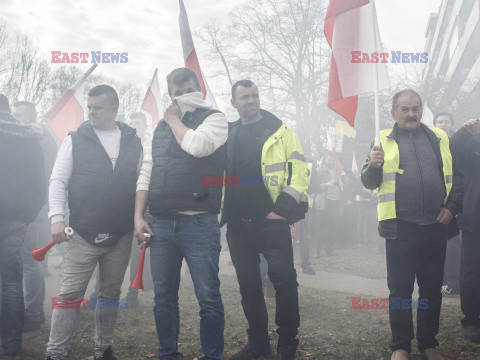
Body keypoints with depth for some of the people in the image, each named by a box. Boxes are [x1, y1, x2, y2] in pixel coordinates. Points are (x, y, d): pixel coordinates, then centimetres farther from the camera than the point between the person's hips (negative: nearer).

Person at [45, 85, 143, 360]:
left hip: (121, 235, 2)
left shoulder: (133, 142, 9)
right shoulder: (76, 140, 4)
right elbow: (58, 181, 1)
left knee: (111, 293, 12)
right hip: (83, 234, -2)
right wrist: (57, 218, -10)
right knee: (71, 293, -2)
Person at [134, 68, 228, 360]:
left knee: (208, 298, 0)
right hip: (161, 224, 5)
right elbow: (146, 173, 16)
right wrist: (138, 216, 7)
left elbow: (197, 145, -19)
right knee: (164, 297, 12)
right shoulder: (161, 127, 18)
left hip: (199, 223, -5)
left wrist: (175, 120, -1)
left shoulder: (215, 118, 2)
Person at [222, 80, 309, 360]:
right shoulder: (228, 135, 15)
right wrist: (220, 210, 12)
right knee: (248, 285, 11)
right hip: (237, 225, 5)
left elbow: (299, 170, -5)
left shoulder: (281, 131, 2)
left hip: (272, 221, -4)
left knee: (284, 281, -4)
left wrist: (283, 207, -13)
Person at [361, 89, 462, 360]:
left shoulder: (440, 138, 11)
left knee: (433, 289, 12)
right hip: (401, 228, -2)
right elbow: (369, 183, 2)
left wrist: (452, 206, 0)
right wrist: (374, 166, -18)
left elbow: (457, 176, 13)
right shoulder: (383, 140, 5)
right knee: (400, 289, 4)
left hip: (436, 227, 3)